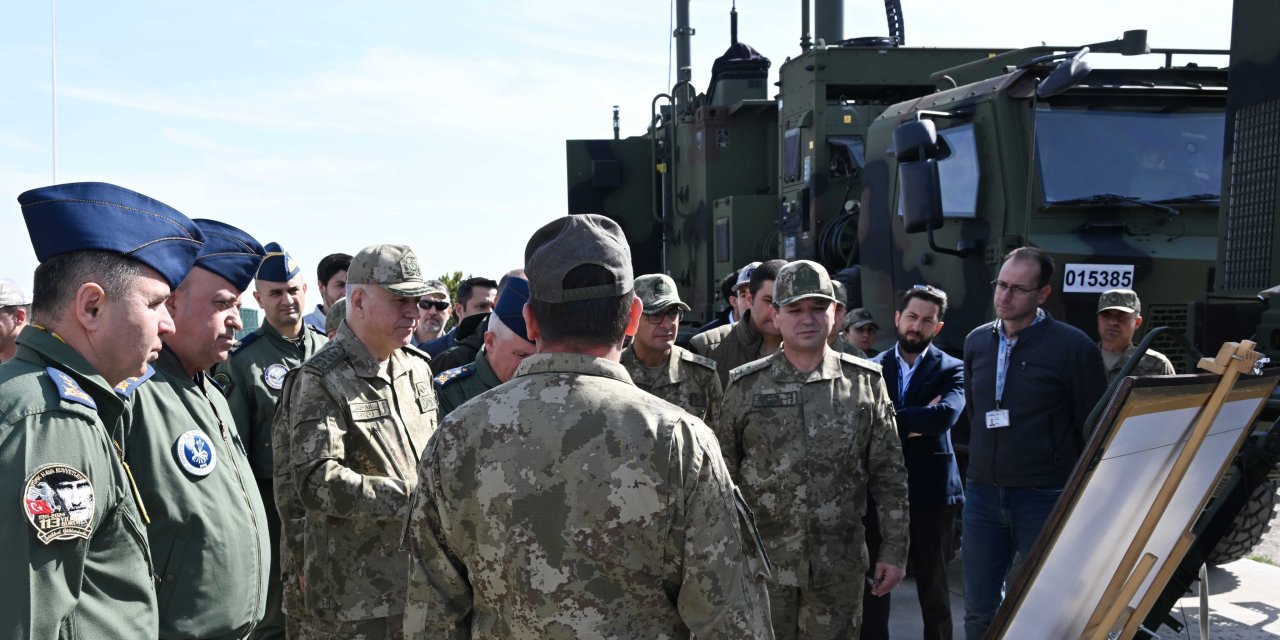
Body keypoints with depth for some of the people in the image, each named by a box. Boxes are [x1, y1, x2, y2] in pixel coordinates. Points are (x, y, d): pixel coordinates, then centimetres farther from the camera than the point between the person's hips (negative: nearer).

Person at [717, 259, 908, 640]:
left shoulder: (865, 382, 2)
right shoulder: (745, 386, 0)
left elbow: (889, 473, 4)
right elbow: (722, 474, 5)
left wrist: (894, 549, 1)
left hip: (839, 563, 1)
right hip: (762, 560, -1)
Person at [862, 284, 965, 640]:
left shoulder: (951, 370, -1)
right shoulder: (872, 369, 5)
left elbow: (945, 414, -20)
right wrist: (916, 421, -17)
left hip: (931, 494, -2)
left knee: (935, 593, 11)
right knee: (872, 590, 10)